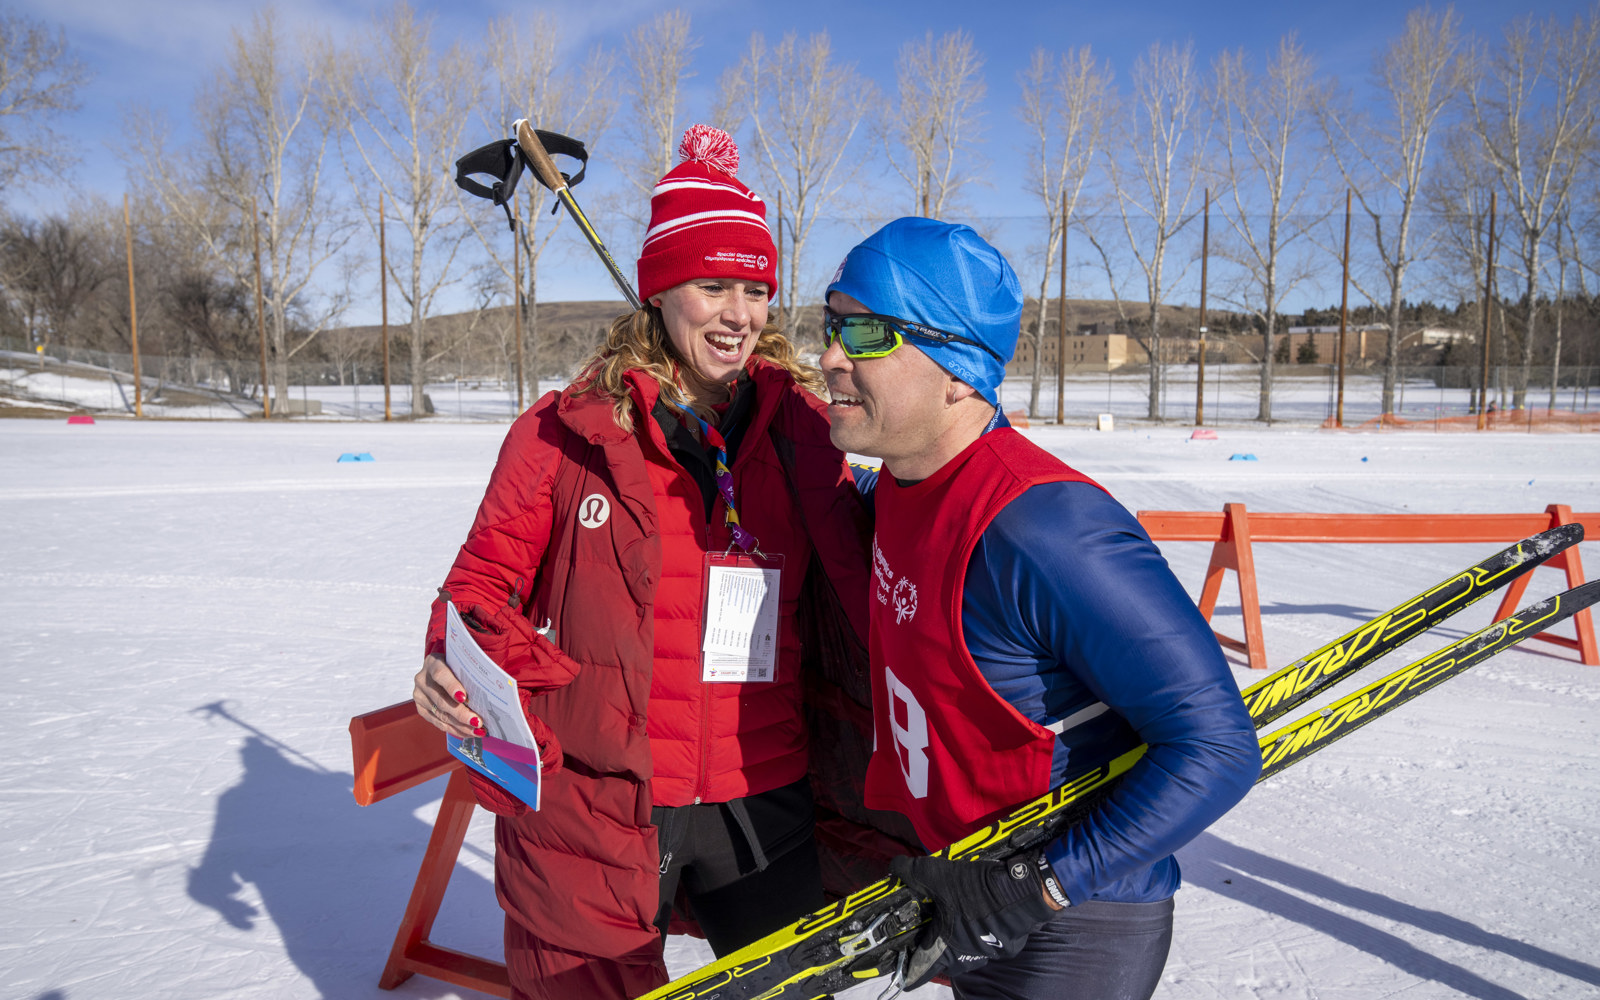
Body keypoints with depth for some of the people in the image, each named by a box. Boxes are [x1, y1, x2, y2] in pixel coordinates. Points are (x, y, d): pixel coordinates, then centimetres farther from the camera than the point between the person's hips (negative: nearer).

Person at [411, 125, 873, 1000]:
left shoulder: (799, 428, 2)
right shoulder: (564, 433, -5)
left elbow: (860, 576, 8)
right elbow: (487, 576, 0)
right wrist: (452, 669, -19)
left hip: (760, 799, 3)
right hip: (591, 801, -2)